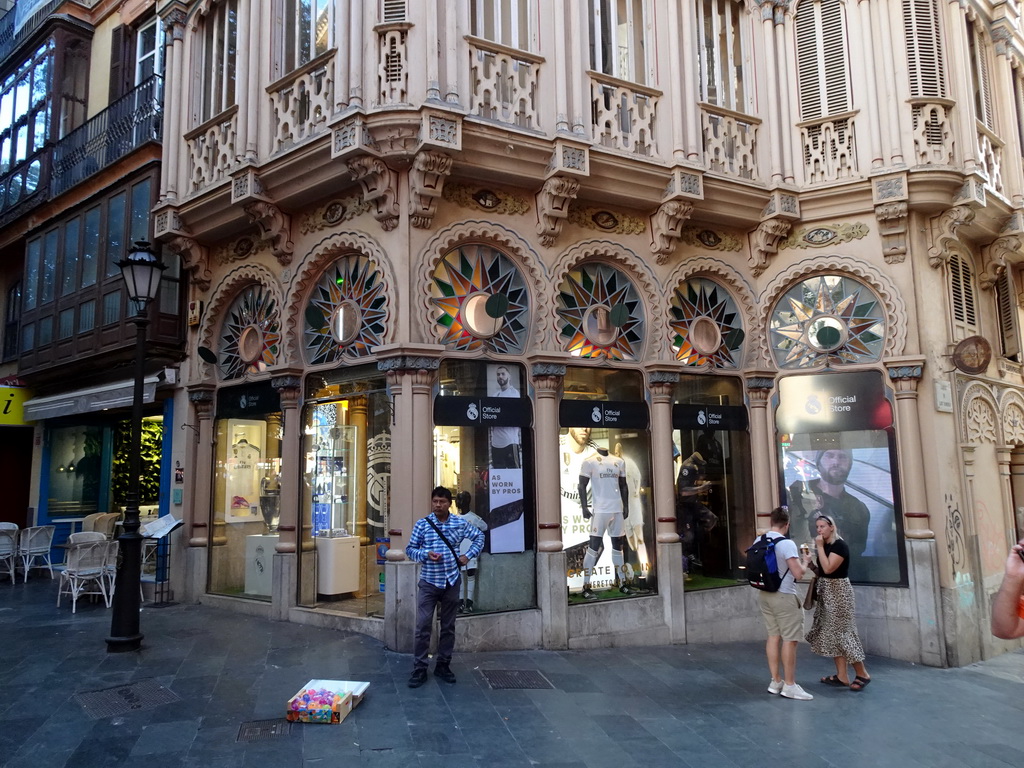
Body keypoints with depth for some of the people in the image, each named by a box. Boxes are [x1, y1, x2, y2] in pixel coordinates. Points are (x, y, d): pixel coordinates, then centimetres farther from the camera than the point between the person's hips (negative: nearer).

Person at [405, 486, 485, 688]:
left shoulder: (460, 523, 0)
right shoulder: (422, 524, -4)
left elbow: (479, 536, 16)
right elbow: (410, 549, 1)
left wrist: (469, 555, 4)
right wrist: (425, 554, -17)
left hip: (451, 582, 2)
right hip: (429, 583, -2)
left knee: (448, 626, 11)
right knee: (423, 627, -4)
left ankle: (443, 665, 24)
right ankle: (419, 669, 6)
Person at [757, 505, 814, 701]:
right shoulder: (787, 544, -18)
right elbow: (798, 574, -18)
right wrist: (804, 561, 0)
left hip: (764, 594, 7)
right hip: (784, 596, -7)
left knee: (773, 636, 14)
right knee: (790, 639, 1)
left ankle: (775, 681, 20)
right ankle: (789, 686, 5)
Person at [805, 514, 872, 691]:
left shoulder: (840, 545, -15)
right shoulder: (825, 546, 12)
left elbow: (828, 569, -24)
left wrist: (819, 547, -19)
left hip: (838, 592, -9)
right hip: (826, 592, 9)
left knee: (842, 632, -5)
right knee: (831, 633, 7)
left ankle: (863, 674, 6)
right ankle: (842, 676, 11)